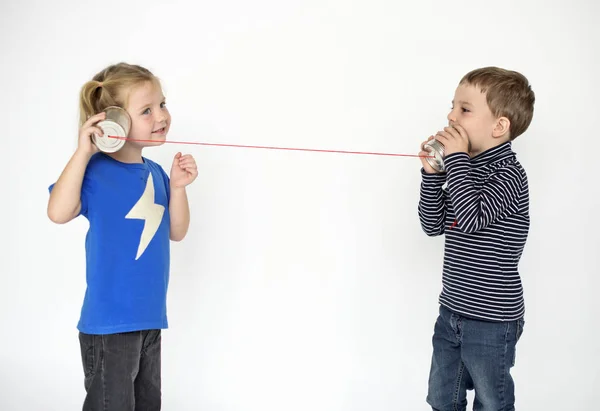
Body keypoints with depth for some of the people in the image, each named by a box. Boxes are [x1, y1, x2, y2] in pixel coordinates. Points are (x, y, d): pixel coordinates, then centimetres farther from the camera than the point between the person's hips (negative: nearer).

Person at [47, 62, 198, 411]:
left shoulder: (154, 172, 6)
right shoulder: (96, 171, -13)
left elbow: (176, 232, 9)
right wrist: (83, 152, -29)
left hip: (150, 317, 7)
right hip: (109, 320, -7)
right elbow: (59, 212, -29)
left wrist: (177, 187, -5)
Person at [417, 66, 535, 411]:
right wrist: (433, 173, -7)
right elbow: (433, 225, 5)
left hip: (491, 320, -7)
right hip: (452, 310, 8)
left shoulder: (508, 173, -17)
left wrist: (456, 157, -24)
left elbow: (471, 218, -31)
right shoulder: (466, 170, 6)